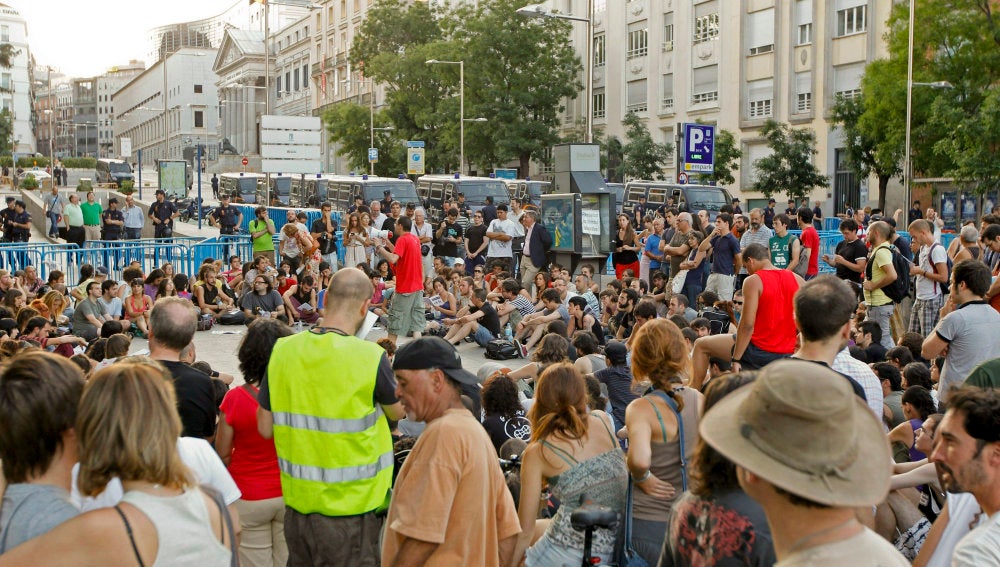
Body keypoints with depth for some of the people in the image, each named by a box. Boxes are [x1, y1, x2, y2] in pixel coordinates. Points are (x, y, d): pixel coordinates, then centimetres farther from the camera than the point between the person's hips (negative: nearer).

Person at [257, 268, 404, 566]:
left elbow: (265, 428, 3)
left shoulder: (283, 350, -4)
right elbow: (399, 410, 2)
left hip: (297, 501, 4)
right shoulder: (370, 356, -17)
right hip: (350, 508, -4)